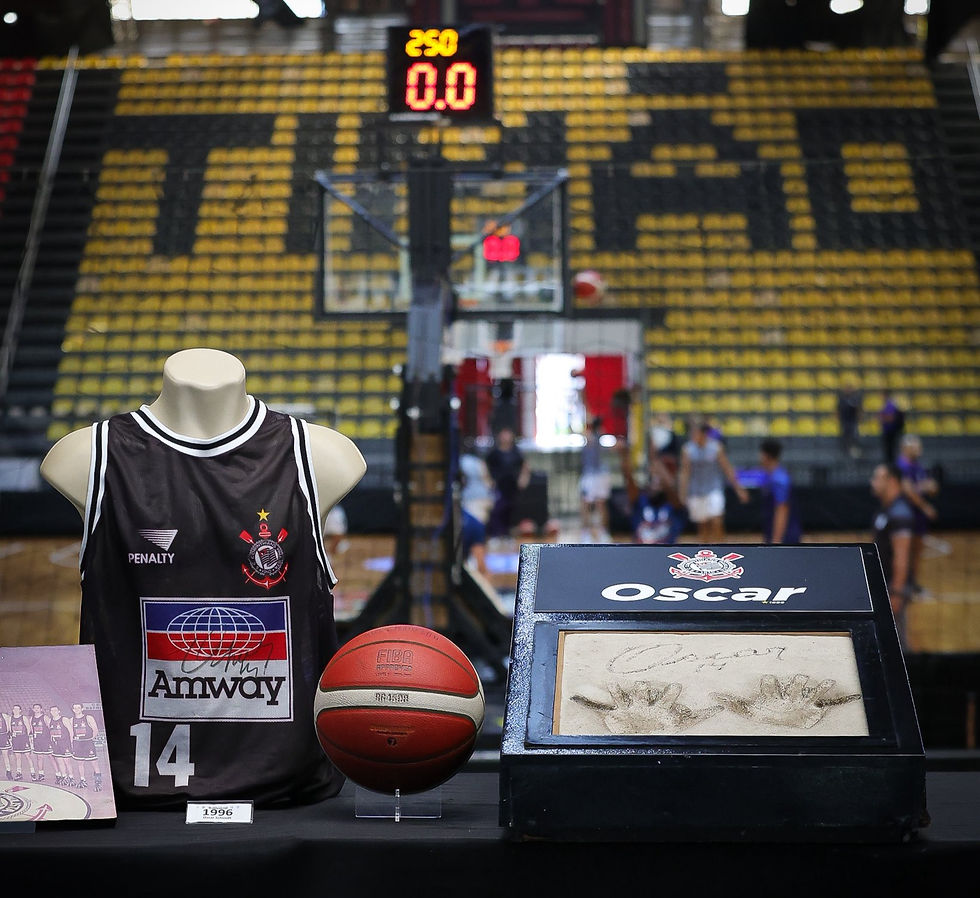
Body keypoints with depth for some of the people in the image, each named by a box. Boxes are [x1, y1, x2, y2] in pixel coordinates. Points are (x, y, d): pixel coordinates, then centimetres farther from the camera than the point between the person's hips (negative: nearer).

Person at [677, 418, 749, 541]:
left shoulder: (716, 447, -7)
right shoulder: (688, 449, -2)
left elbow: (728, 469, -1)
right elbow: (684, 472, 2)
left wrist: (738, 489, 0)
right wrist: (682, 494, -3)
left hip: (714, 490, -2)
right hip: (695, 493, 2)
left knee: (717, 522, -14)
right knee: (702, 526, 8)